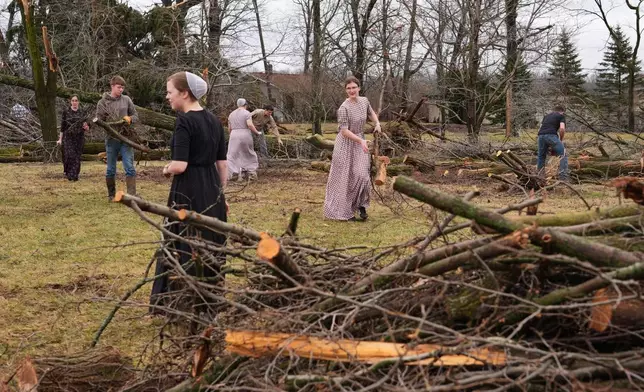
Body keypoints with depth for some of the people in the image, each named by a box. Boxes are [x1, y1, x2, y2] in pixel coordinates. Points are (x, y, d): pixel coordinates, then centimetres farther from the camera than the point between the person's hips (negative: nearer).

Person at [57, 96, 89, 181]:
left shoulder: (82, 112, 6)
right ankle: (69, 174, 0)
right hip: (68, 137, -2)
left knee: (77, 157, -1)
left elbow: (87, 128, 7)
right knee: (69, 155, -13)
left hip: (79, 138, 2)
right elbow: (62, 126, 4)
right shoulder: (66, 112, 2)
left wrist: (86, 127, -17)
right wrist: (60, 139, 0)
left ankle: (75, 175, 6)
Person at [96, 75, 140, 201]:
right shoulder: (102, 102, 0)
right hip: (111, 140, -1)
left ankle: (132, 195, -5)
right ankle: (111, 195, 20)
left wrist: (130, 119, -12)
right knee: (110, 170, 9)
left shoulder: (126, 100, 5)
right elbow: (99, 121, -1)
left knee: (130, 168, -4)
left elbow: (135, 116, 10)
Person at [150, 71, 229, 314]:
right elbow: (222, 164, 11)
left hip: (188, 193, -8)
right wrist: (221, 195, 18)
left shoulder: (185, 122, -15)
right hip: (212, 191, 8)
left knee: (183, 246, 2)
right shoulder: (213, 121, 8)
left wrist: (167, 169, 0)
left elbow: (180, 165, -22)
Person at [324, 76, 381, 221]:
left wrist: (377, 123, 3)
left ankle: (361, 205, 17)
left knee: (361, 174, -2)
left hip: (360, 142, 5)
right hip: (346, 144, -5)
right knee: (344, 178, 2)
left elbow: (371, 112, 21)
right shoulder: (344, 108, -20)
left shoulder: (364, 101, 0)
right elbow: (344, 131, -21)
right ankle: (343, 211, 12)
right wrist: (361, 140, -27)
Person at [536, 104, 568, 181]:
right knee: (563, 155, 1)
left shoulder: (546, 116, 34)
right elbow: (562, 128, 2)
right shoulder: (561, 116, 19)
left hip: (540, 135, 5)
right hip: (551, 135, -5)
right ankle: (563, 177, -11)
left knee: (541, 157, 22)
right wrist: (561, 140, 18)